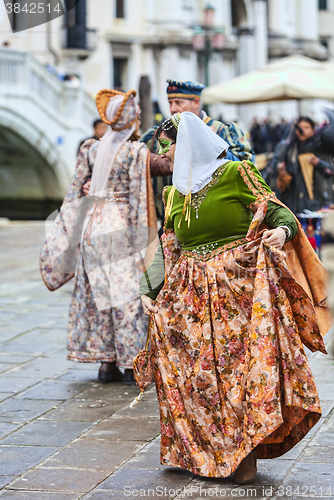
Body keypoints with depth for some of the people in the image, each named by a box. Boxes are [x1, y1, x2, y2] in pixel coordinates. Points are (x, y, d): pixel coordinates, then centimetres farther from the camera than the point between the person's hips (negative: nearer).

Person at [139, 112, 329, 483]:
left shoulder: (235, 174, -2)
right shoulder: (173, 193, 16)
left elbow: (278, 211, -2)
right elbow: (167, 250, 18)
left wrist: (282, 231, -24)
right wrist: (149, 290, 8)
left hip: (242, 286, -5)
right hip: (194, 296, 6)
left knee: (245, 363, -10)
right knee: (200, 370, 2)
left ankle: (247, 454, -2)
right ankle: (209, 453, 12)